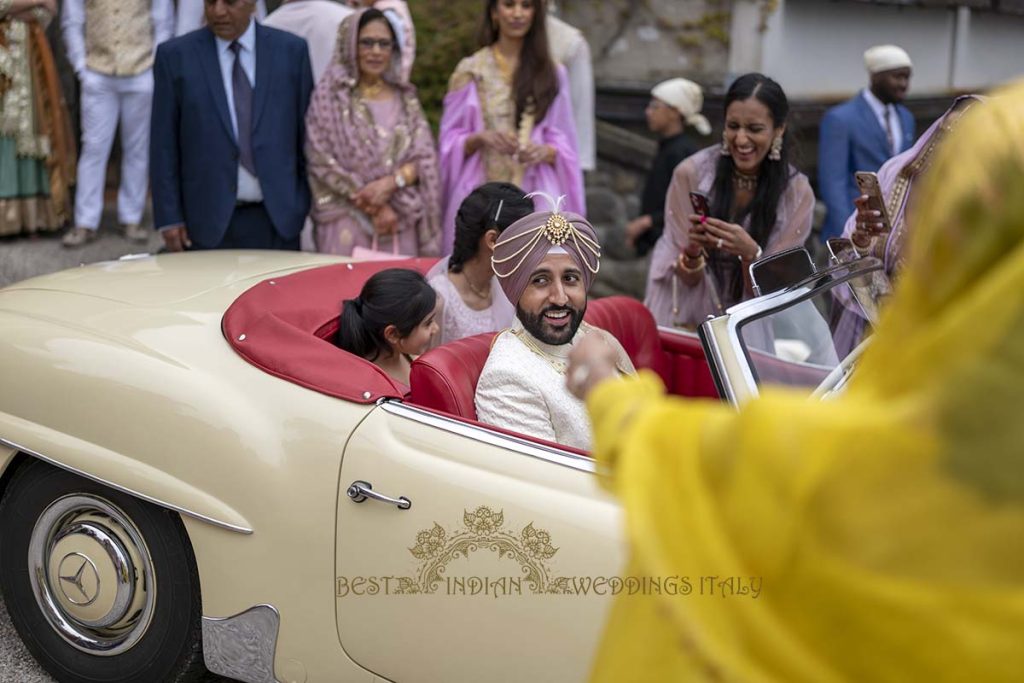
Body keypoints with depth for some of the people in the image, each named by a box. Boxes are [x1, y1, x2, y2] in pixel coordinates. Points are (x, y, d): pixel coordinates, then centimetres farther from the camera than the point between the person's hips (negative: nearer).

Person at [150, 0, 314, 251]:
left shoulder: (291, 50, 4)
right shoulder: (175, 56, 1)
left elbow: (306, 134, 7)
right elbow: (164, 144, 2)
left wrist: (312, 207, 5)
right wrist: (169, 218, -2)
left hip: (278, 218, 1)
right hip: (208, 220, -1)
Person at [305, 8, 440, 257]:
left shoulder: (405, 97, 11)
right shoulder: (330, 93, 1)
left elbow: (425, 159, 5)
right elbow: (321, 161, -6)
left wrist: (390, 183, -14)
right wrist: (374, 206, -10)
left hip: (401, 223, 3)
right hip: (347, 222, -3)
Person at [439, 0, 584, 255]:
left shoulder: (552, 73, 9)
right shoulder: (471, 70, 5)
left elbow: (565, 142, 10)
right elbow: (450, 141, 5)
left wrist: (546, 151, -12)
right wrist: (480, 138, -15)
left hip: (536, 198, 1)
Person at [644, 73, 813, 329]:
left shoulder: (797, 194, -9)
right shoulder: (690, 173, -11)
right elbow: (687, 278, -5)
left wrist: (750, 253, -27)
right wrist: (693, 250, -25)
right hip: (682, 316, -1)